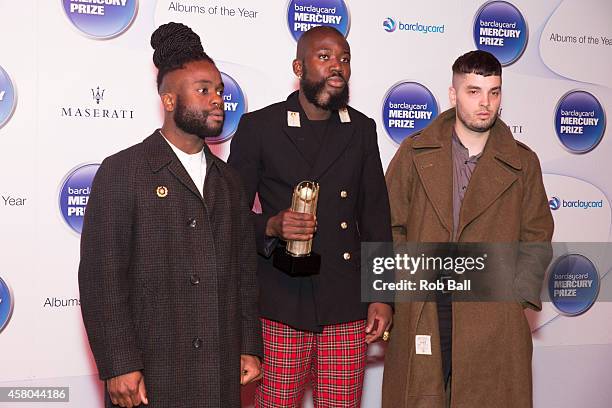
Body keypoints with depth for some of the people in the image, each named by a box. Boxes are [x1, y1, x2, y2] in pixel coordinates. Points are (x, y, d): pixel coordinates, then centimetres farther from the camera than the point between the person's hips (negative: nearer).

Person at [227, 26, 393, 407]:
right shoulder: (258, 127, -1)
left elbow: (375, 216, 11)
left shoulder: (362, 129, 9)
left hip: (347, 307, 3)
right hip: (281, 307, -3)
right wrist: (270, 226, -19)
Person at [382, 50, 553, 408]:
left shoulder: (523, 163, 8)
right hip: (420, 313, 0)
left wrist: (516, 297, -3)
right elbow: (391, 229, 7)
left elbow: (536, 239, 10)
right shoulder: (415, 153, 7)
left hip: (493, 319, 1)